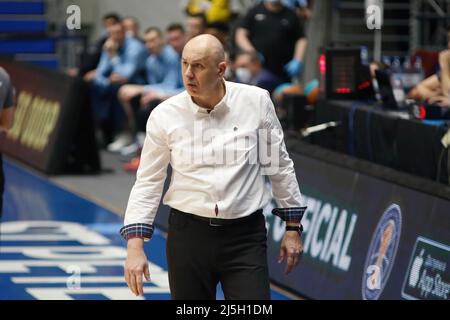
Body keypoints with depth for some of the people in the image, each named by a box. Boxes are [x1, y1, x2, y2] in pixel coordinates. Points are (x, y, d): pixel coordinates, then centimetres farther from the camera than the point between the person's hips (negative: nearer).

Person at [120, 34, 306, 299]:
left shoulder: (256, 101, -3)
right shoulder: (165, 115, -3)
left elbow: (280, 165, 7)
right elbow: (148, 183, 3)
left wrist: (293, 228, 10)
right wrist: (135, 246, -5)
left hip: (245, 237, -1)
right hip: (189, 235, 1)